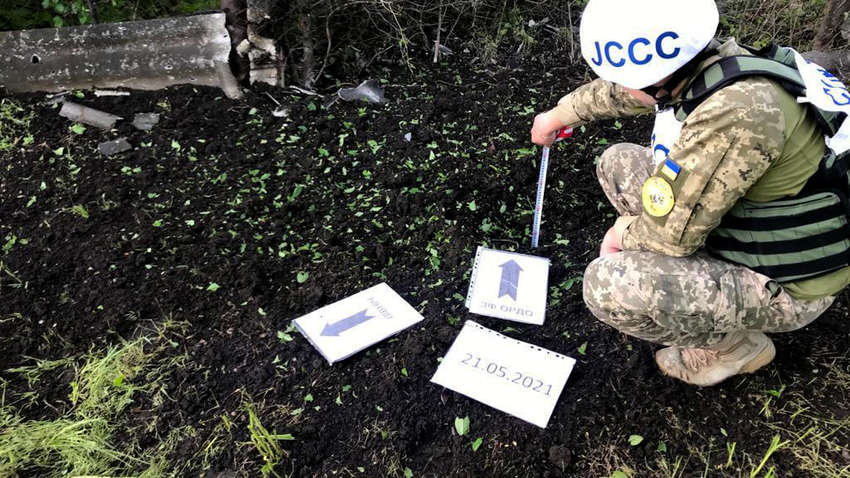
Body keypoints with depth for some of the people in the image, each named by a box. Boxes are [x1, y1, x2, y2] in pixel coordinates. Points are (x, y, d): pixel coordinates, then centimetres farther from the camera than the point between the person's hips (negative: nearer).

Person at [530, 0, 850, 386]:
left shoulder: (738, 111, -36)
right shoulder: (691, 64, -9)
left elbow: (672, 232, -30)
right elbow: (616, 92, 12)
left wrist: (622, 234, -9)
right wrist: (558, 115, 26)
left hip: (784, 287, -8)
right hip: (740, 229, 8)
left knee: (608, 285, -27)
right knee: (618, 164, 8)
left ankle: (735, 345, 2)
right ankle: (699, 275, 13)